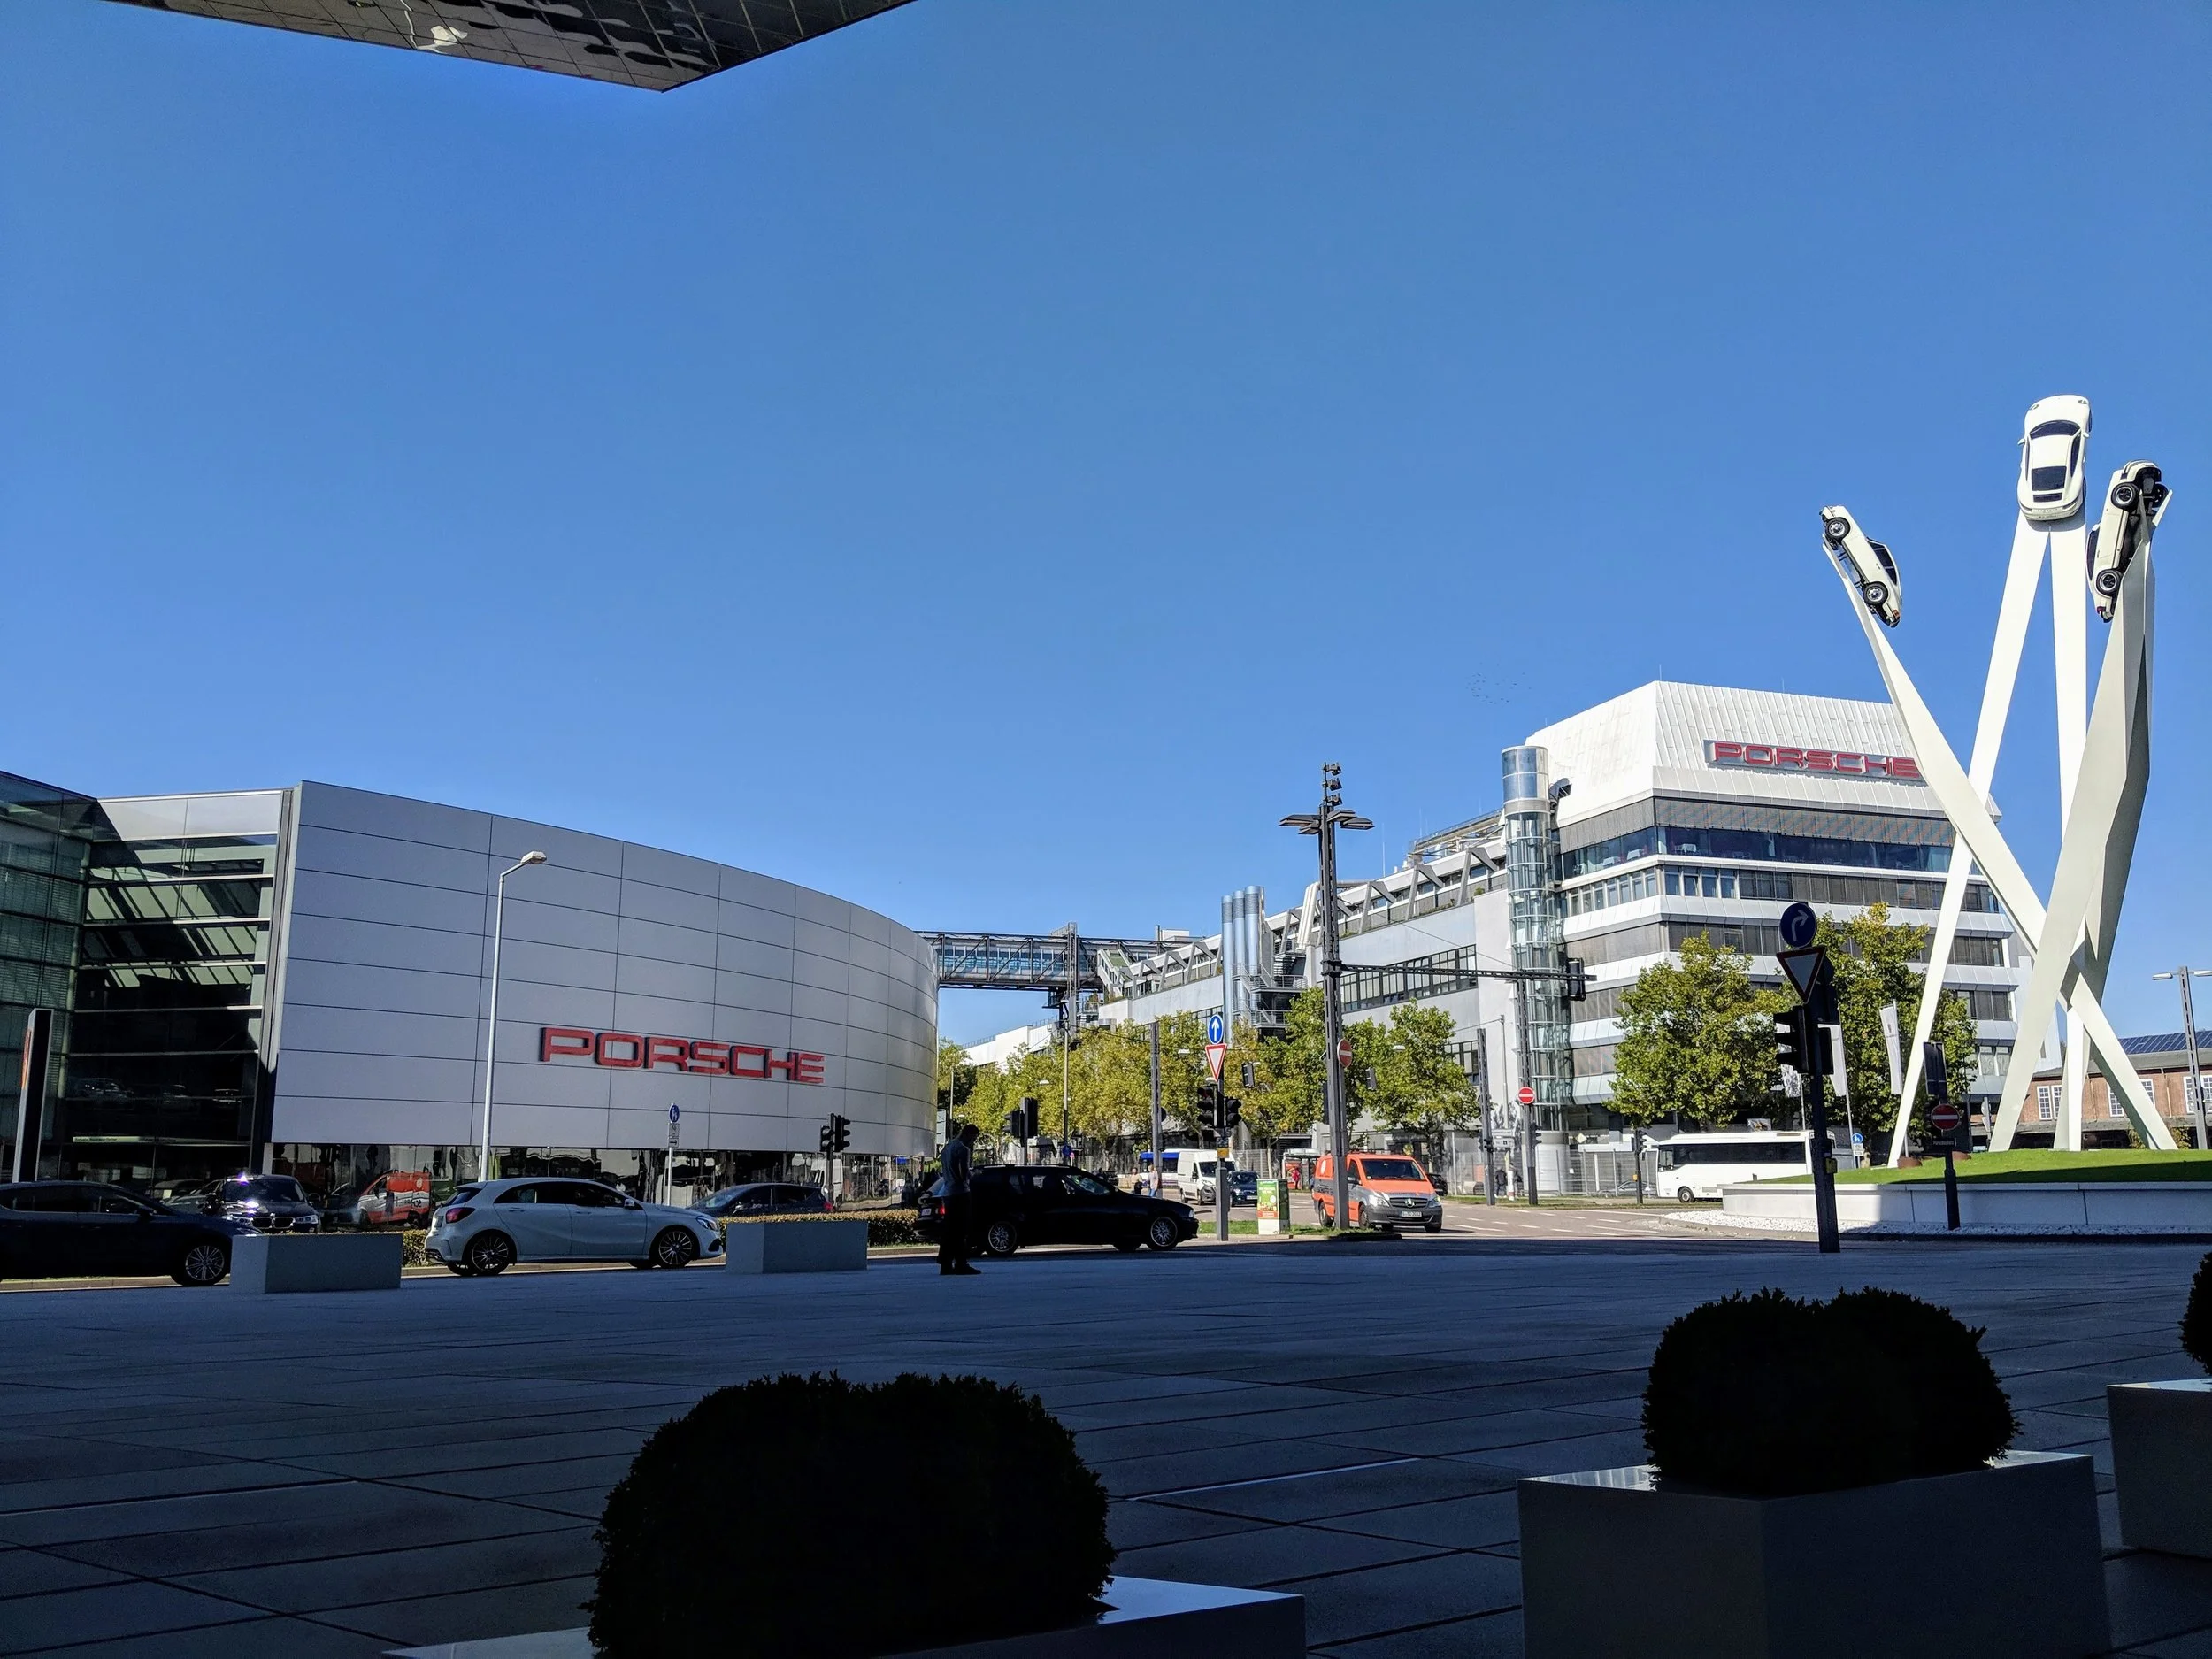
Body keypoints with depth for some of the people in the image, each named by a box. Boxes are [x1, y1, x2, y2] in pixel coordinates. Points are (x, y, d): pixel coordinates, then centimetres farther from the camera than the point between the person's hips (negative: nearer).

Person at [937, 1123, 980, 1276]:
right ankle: (961, 1264, -8)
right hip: (960, 1193, -9)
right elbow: (964, 1174, -18)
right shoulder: (963, 1149, -13)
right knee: (960, 1230, -7)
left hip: (948, 1193, 9)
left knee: (948, 1230, 8)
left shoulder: (948, 1146, 16)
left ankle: (945, 1264, 8)